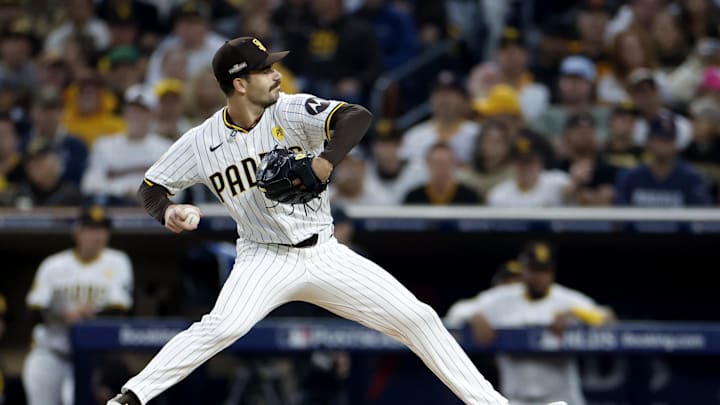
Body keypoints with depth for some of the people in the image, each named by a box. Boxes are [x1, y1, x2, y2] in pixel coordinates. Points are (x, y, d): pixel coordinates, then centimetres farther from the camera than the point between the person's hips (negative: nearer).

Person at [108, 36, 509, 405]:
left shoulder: (292, 111, -11)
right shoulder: (202, 142, -7)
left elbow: (358, 117, -25)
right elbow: (152, 186, 2)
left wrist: (325, 162, -42)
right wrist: (167, 212, -21)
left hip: (325, 253, 2)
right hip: (265, 258, -2)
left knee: (417, 317, -3)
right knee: (223, 326, -31)